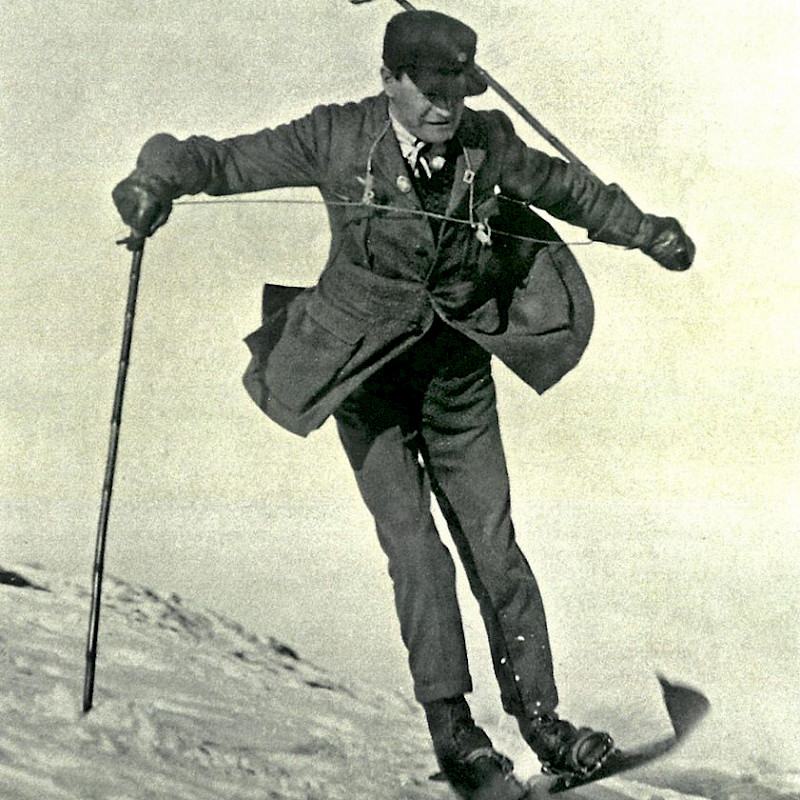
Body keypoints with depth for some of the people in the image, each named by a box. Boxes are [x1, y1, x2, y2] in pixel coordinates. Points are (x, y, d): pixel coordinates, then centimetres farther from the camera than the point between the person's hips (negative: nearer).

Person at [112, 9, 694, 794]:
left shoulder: (487, 143, -4)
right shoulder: (337, 138, -13)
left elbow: (563, 186, 15)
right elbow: (225, 161, -11)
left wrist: (641, 229, 17)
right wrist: (161, 175, -30)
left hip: (457, 372, 3)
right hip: (366, 375, -2)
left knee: (493, 544, 1)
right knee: (414, 546, -14)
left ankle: (539, 715, 10)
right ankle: (449, 722, -7)